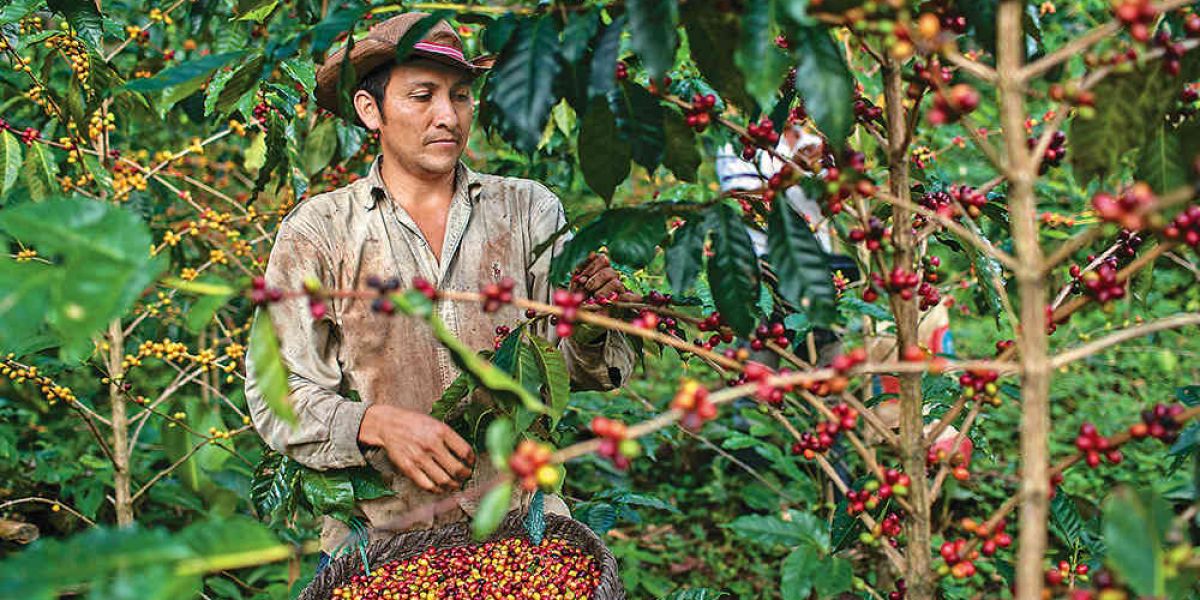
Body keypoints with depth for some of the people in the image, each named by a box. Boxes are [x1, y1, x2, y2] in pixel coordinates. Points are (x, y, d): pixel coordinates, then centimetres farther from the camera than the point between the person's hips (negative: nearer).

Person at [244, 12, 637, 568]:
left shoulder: (528, 210, 8)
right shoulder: (317, 230, 3)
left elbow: (581, 370, 7)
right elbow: (277, 396, -1)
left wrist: (589, 328, -15)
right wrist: (379, 424, -18)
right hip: (380, 534, -1)